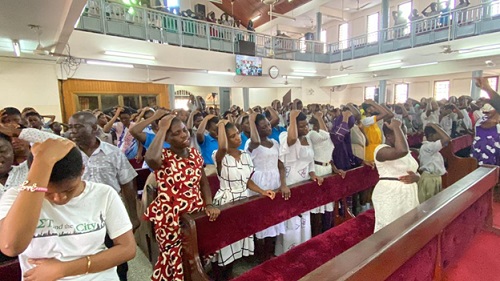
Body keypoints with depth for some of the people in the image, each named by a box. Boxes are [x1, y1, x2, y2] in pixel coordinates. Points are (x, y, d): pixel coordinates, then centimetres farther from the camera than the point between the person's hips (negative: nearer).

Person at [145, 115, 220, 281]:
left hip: (197, 213, 5)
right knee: (175, 260, 15)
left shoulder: (195, 153, 1)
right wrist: (162, 129, -28)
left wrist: (209, 204, -6)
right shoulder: (163, 157, -14)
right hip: (171, 218, -4)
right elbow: (150, 158, -41)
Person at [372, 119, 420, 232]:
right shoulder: (381, 149, -17)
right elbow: (402, 151, -37)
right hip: (389, 197, -8)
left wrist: (415, 177, -10)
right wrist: (396, 127, -25)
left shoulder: (407, 151, 13)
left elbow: (417, 172, 15)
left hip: (408, 196, 9)